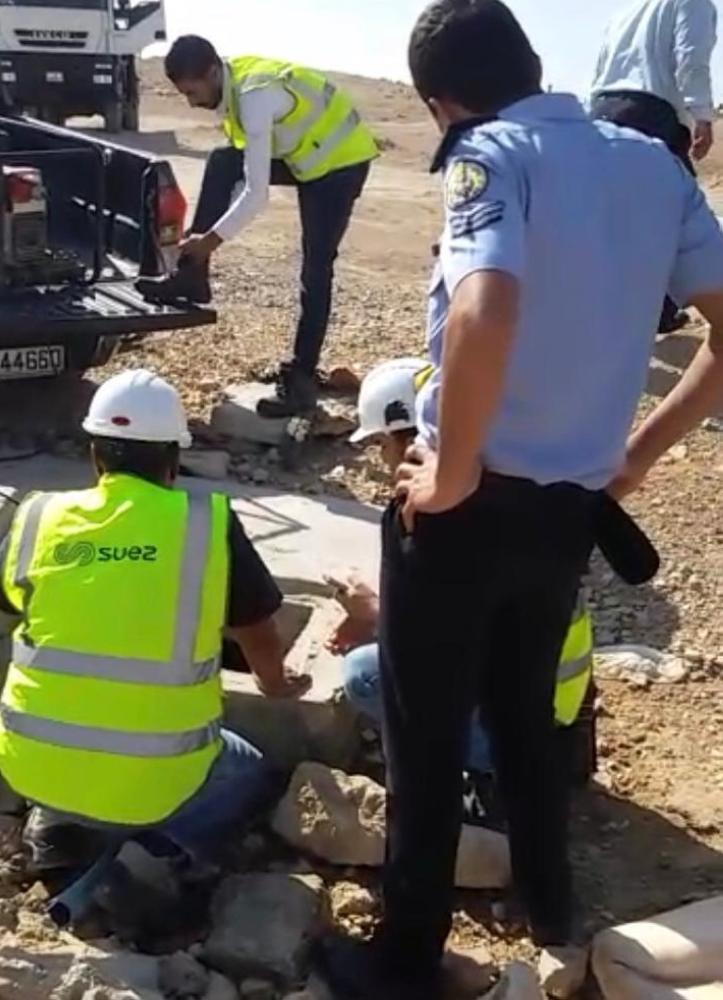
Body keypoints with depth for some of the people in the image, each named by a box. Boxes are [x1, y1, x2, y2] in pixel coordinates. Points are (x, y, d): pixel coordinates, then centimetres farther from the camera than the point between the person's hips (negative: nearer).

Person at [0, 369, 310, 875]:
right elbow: (259, 637, 3)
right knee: (256, 780, 25)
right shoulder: (209, 523, -10)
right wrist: (275, 683, 27)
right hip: (152, 784, -3)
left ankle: (59, 827, 11)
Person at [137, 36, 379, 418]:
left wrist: (213, 239, -24)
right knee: (221, 164, -10)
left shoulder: (256, 96, -31)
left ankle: (300, 380, -6)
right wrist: (213, 232, -1)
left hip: (340, 159, -8)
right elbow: (245, 170, 6)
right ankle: (192, 279, -6)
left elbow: (257, 193, -33)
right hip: (303, 152, 9)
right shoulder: (234, 82, -4)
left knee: (315, 272, -11)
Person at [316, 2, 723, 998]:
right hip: (573, 507, 7)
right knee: (526, 711, 26)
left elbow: (482, 315, -33)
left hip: (470, 503, -6)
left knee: (426, 737, 11)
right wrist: (636, 453, 11)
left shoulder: (492, 154, -14)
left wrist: (451, 475, -20)